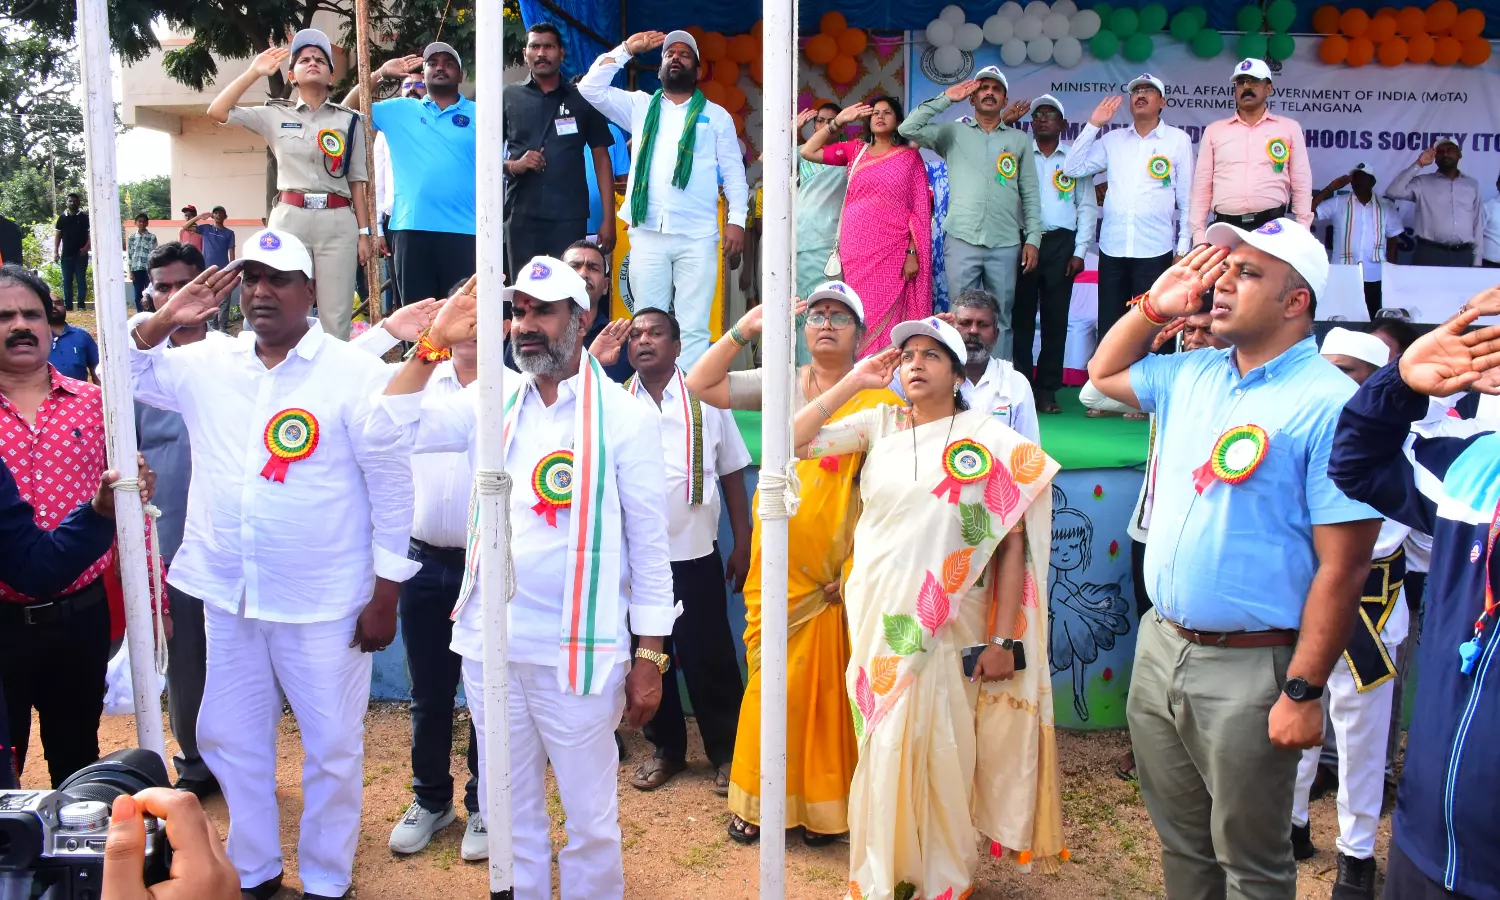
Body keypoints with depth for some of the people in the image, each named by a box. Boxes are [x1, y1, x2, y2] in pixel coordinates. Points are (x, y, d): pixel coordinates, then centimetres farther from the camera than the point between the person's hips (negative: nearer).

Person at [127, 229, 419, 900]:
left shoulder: (357, 373, -11)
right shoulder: (205, 363, 3)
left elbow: (391, 487, -10)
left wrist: (386, 593, -10)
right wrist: (163, 320, -4)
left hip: (324, 600, -5)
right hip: (228, 593, 5)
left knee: (332, 747, 8)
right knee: (227, 737, 18)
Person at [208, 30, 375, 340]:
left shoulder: (349, 120, 11)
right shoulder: (276, 116, 11)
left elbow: (357, 182, 10)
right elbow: (217, 112, 3)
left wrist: (363, 232, 4)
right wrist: (254, 72, 4)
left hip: (338, 222, 0)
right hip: (289, 218, 0)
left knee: (335, 319, -1)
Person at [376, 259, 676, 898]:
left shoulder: (624, 417, -6)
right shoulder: (494, 403, 6)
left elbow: (649, 542, -5)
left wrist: (650, 658, -6)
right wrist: (433, 345, -8)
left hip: (577, 653, -4)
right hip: (490, 647, 4)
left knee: (591, 818, 8)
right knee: (510, 814, 18)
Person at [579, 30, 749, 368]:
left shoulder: (716, 115, 13)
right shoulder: (640, 106, 17)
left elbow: (734, 172, 9)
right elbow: (590, 88, 8)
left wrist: (737, 221, -3)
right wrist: (626, 50, 8)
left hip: (697, 237, -1)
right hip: (647, 235, 2)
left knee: (693, 328, -5)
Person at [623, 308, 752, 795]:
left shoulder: (706, 400, 0)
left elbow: (732, 475, 1)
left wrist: (743, 546, -1)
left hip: (696, 554, -2)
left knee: (708, 659, 5)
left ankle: (726, 753, 22)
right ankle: (666, 747, 30)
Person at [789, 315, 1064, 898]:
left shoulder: (990, 439, -2)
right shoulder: (879, 424, 6)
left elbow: (1013, 544, -5)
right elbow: (794, 441, 0)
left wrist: (1002, 639, -9)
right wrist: (853, 382, -2)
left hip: (947, 627, -2)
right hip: (877, 619, 3)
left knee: (941, 752, 3)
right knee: (883, 748, 10)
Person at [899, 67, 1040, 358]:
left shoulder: (1019, 139, 14)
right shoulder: (952, 132, 10)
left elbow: (1030, 194, 11)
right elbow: (909, 129, -4)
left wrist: (1033, 239, 2)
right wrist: (946, 99, -2)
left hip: (1006, 244, 1)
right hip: (961, 240, -1)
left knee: (1001, 320, 5)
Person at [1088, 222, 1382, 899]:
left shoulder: (1329, 404, -15)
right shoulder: (1191, 375, 7)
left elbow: (1341, 566, -17)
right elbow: (1104, 372, 26)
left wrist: (1303, 692, -18)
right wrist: (1155, 305, 9)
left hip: (1250, 668, -6)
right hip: (1159, 647, 6)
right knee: (1181, 843, 21)